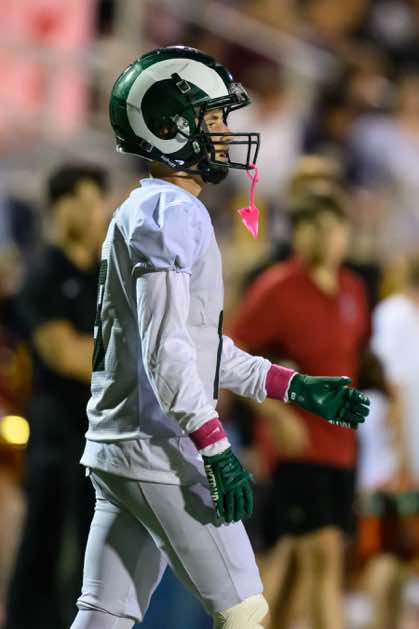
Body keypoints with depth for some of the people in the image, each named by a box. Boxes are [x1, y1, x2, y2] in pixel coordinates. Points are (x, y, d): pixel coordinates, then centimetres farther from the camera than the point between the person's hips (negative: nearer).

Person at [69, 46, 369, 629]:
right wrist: (217, 451, -22)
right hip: (160, 451, -10)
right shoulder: (169, 211, -12)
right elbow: (164, 346, -21)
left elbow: (206, 347, 25)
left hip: (115, 450, 10)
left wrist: (301, 388, 21)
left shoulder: (142, 211, 20)